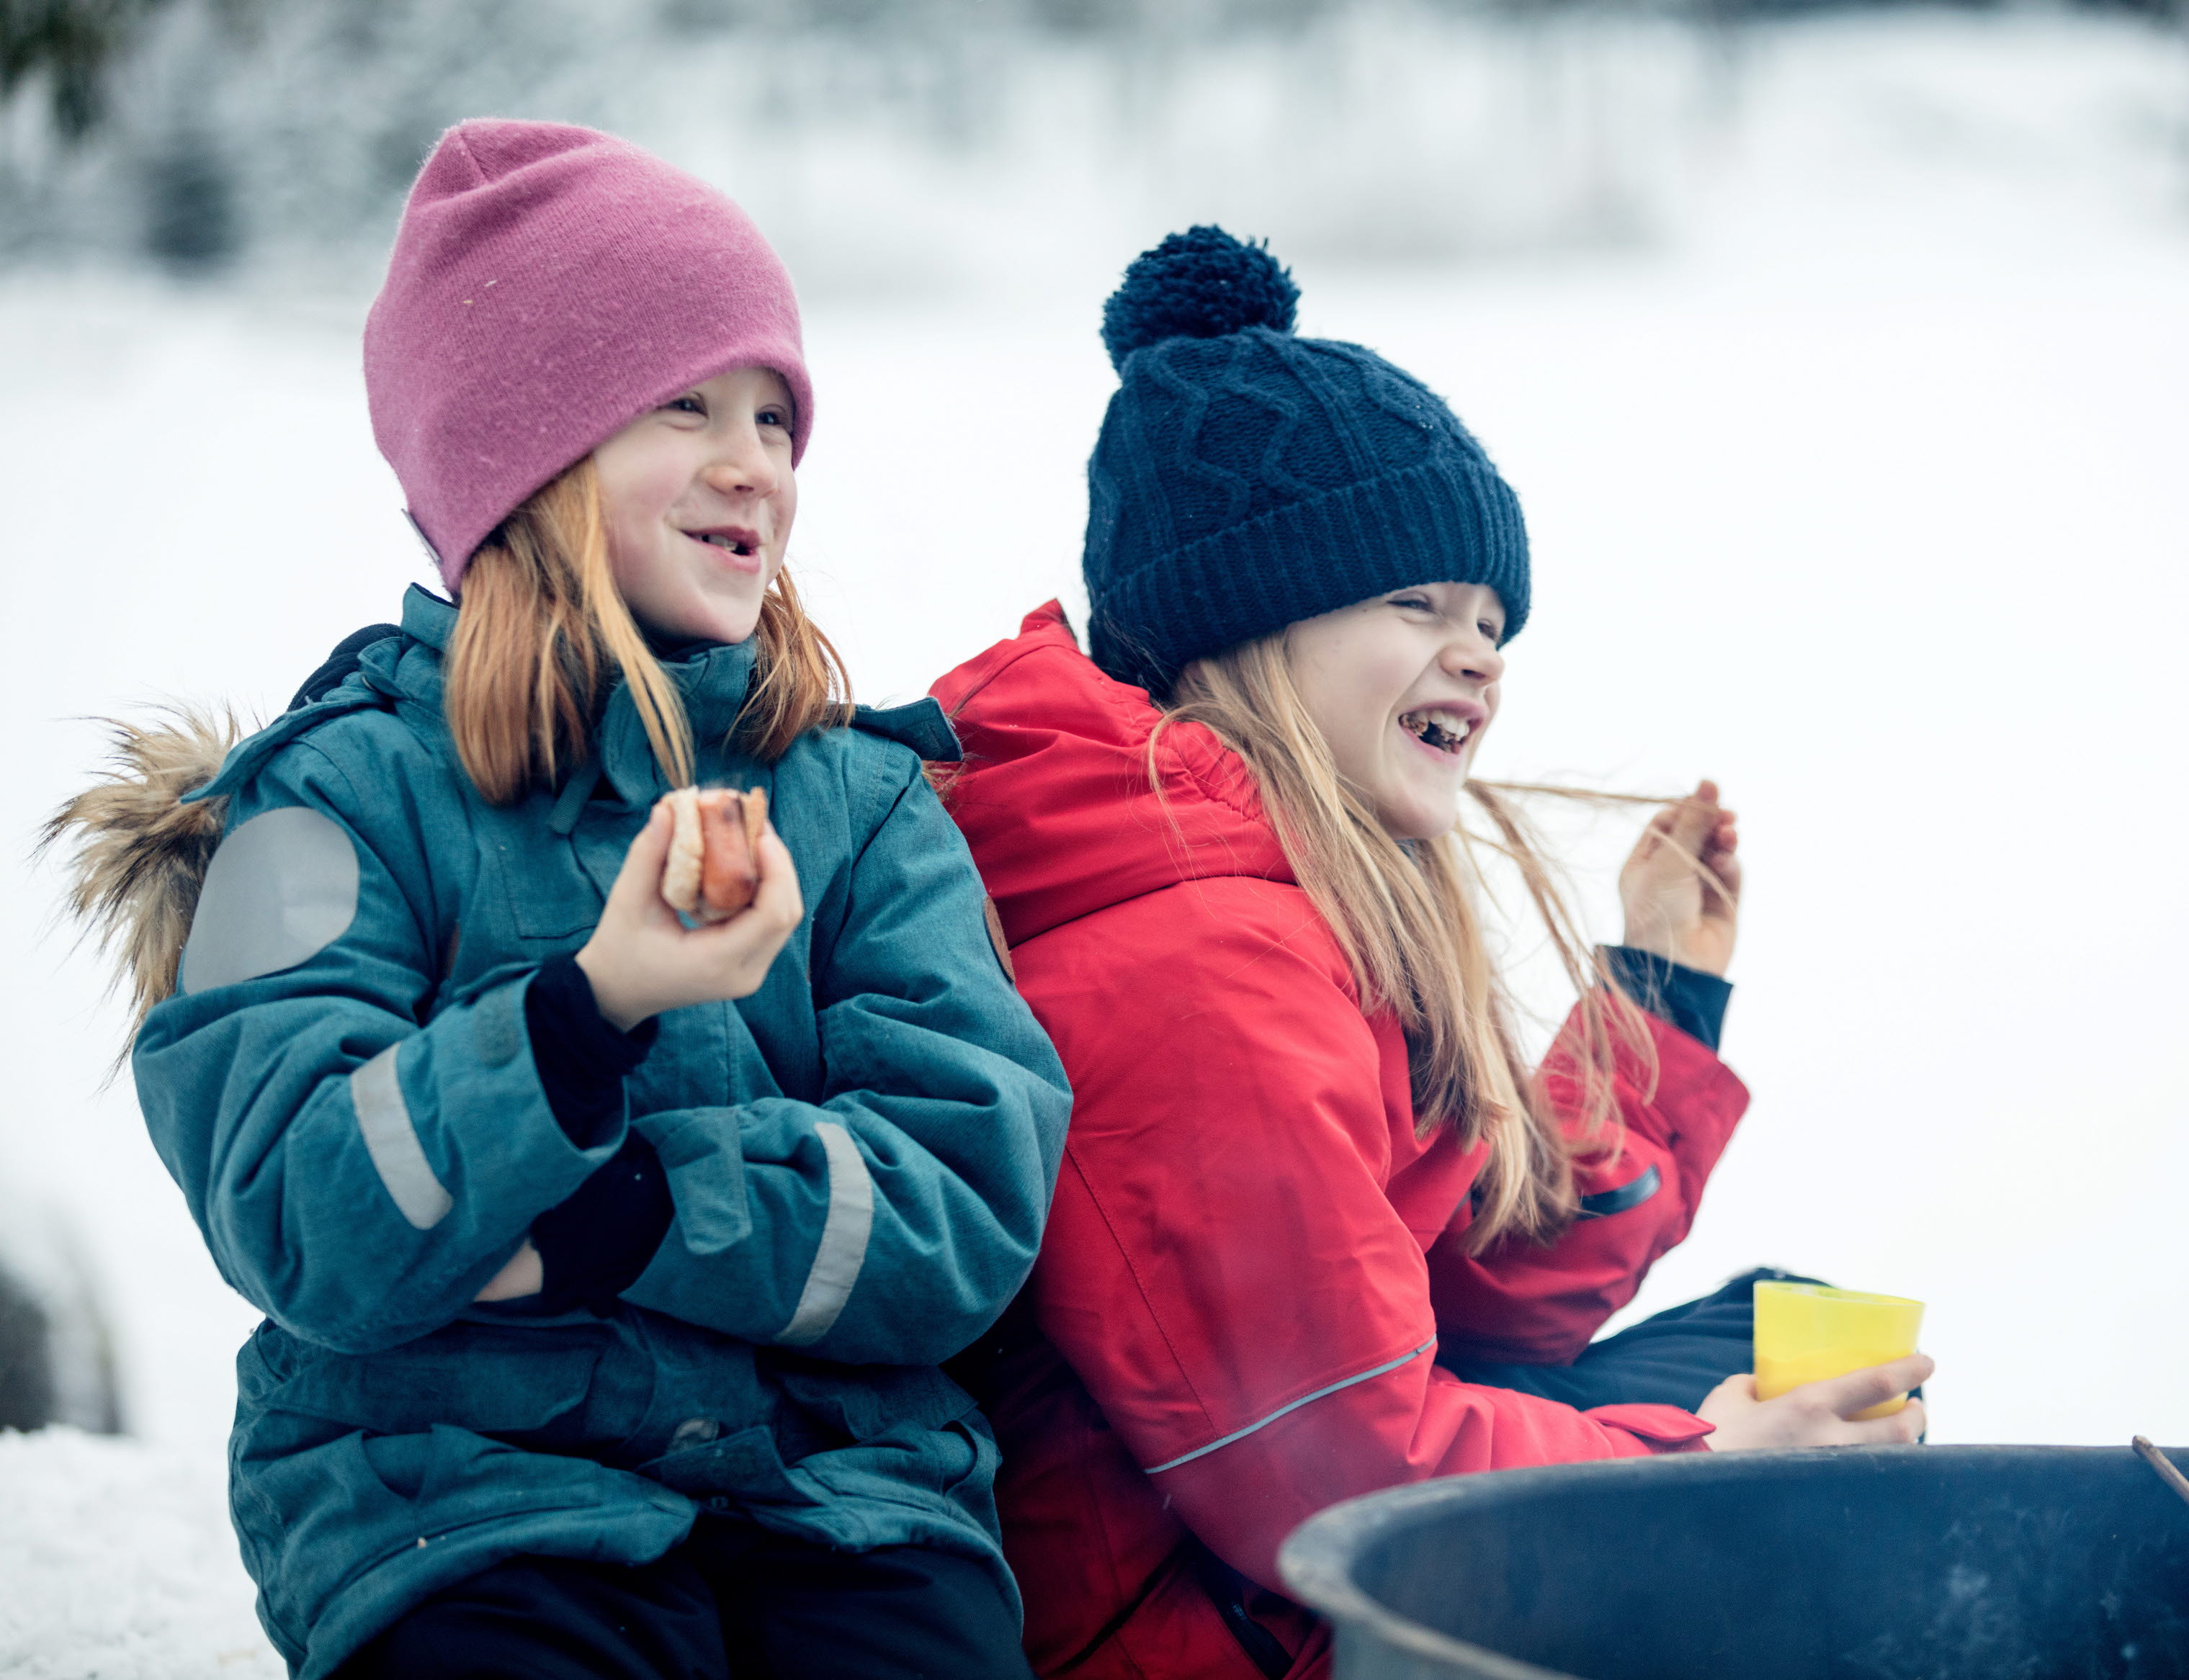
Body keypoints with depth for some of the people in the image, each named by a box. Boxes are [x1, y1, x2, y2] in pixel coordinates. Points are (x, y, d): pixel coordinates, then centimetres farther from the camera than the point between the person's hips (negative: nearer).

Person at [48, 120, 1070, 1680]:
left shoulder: (865, 797, 13)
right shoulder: (353, 790, 2)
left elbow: (975, 1201, 1)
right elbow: (307, 1242, -9)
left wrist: (602, 1225, -11)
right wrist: (590, 1008, -23)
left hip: (847, 1478, 3)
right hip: (457, 1506, -2)